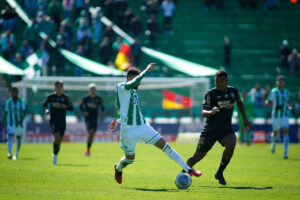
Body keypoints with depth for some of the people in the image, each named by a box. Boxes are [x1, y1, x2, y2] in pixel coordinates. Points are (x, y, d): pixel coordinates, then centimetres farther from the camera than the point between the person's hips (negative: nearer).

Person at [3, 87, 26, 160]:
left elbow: (24, 112, -9)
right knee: (10, 138, -20)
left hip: (19, 124, 1)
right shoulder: (8, 102, 3)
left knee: (19, 139, 12)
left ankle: (16, 154, 33)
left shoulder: (22, 102, -1)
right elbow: (6, 113, 10)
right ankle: (10, 153, -33)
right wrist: (4, 124, 11)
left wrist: (21, 119, -27)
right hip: (10, 124, -1)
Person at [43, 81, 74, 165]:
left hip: (62, 122, 2)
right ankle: (54, 154, -3)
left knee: (59, 140, 6)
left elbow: (71, 108, -6)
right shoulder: (51, 97, -1)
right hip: (53, 121, -2)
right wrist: (46, 110, -8)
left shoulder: (66, 97, -1)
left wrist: (66, 107, -27)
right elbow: (45, 104, 13)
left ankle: (55, 155, 28)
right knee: (57, 137, -22)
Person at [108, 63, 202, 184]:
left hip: (143, 127, 7)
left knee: (164, 146, -4)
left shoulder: (132, 91, 14)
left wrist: (116, 119, 45)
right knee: (130, 158, 10)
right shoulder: (122, 87, -11)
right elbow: (132, 83, -35)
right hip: (129, 130, -7)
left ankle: (187, 169, -4)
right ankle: (118, 169, 46)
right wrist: (147, 70, -28)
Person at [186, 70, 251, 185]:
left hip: (227, 129, 2)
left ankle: (219, 173, -11)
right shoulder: (210, 94, -11)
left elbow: (239, 102, 25)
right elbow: (203, 113, -19)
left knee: (231, 145, -30)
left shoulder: (233, 91, 2)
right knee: (198, 156, 5)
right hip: (211, 129, -2)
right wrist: (211, 112, -41)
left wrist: (245, 119, 21)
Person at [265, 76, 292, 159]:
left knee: (286, 132, -13)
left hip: (285, 116, 2)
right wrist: (275, 107, -22)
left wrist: (290, 108, 6)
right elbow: (267, 103, -8)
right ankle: (273, 142, 48)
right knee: (275, 133, 11)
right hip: (276, 116, -2)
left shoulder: (287, 92, 7)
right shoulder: (273, 92, -8)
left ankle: (285, 152, -16)